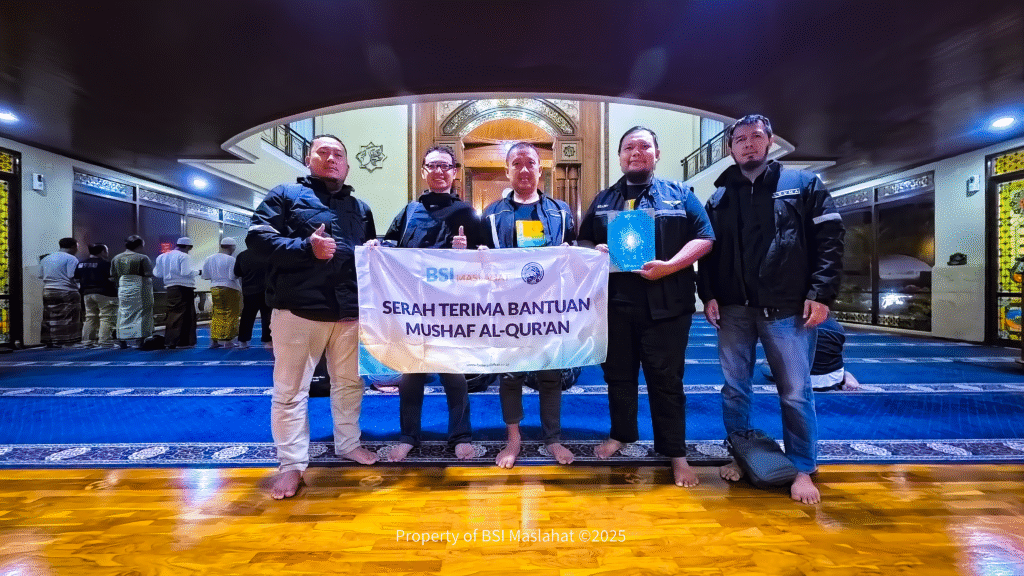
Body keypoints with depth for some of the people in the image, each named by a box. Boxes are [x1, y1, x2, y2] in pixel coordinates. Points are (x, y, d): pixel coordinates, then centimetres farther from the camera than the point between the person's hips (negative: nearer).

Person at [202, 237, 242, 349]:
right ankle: (228, 341, 2)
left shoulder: (209, 259, 8)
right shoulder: (230, 259, -11)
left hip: (214, 288, 6)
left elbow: (205, 276, 11)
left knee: (217, 315, 13)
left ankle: (214, 340, 15)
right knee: (231, 316, 1)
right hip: (230, 289, -6)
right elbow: (233, 277, -17)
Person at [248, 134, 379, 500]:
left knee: (350, 382, 15)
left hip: (349, 310, 4)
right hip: (298, 309, -4)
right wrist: (306, 247, -18)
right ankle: (292, 463, 19)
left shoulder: (360, 208, 18)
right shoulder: (286, 195, 5)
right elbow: (257, 237, -5)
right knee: (290, 390, 4)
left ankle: (348, 444, 33)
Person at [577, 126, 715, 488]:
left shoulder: (679, 194, 7)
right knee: (618, 375, 14)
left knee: (666, 380, 3)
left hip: (666, 305, -2)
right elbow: (583, 242, 15)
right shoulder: (603, 200, 15)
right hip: (614, 303, 3)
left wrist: (669, 266, -15)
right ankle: (621, 434, 34)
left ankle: (676, 453, 19)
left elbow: (704, 238, 0)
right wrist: (595, 252, -8)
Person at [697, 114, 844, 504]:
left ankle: (803, 470, 22)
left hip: (787, 309, -2)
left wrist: (821, 293, -11)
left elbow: (830, 239, -1)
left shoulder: (803, 184, 5)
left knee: (795, 393, 5)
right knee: (734, 388, 10)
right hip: (734, 309, 3)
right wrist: (708, 295, 0)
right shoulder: (720, 196, 13)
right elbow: (706, 249, 11)